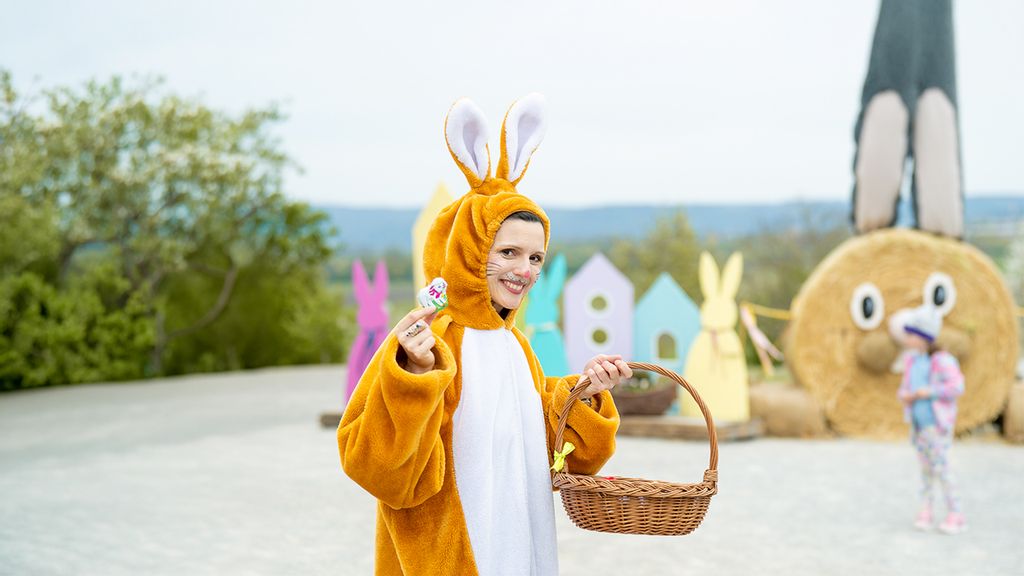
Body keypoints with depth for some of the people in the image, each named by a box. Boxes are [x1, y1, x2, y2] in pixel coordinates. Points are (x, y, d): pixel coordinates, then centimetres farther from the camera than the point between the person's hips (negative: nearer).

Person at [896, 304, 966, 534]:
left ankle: (955, 515, 6)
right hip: (919, 424, 6)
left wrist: (929, 392, -22)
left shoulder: (941, 360, -14)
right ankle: (925, 510, 19)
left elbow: (957, 386, -20)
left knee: (941, 468, -4)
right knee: (926, 468, 11)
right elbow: (905, 387, 15)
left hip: (937, 424, -6)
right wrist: (904, 395, -8)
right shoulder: (911, 360, 6)